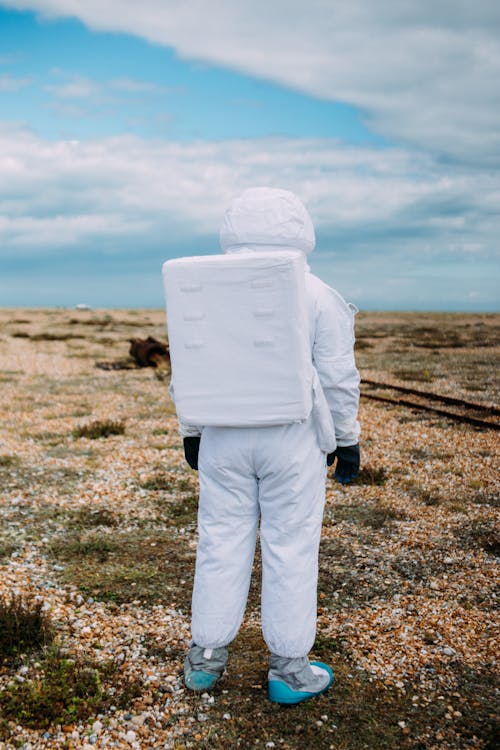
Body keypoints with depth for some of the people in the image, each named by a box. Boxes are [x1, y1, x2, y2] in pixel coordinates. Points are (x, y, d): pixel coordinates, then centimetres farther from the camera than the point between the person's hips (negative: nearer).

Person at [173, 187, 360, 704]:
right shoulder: (316, 296, -6)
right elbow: (337, 378, -5)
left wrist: (191, 432, 15)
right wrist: (346, 438, 4)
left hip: (223, 439, 3)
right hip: (292, 441, -3)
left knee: (221, 542, 12)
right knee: (290, 549, 6)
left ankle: (205, 657, 23)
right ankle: (289, 669, 17)